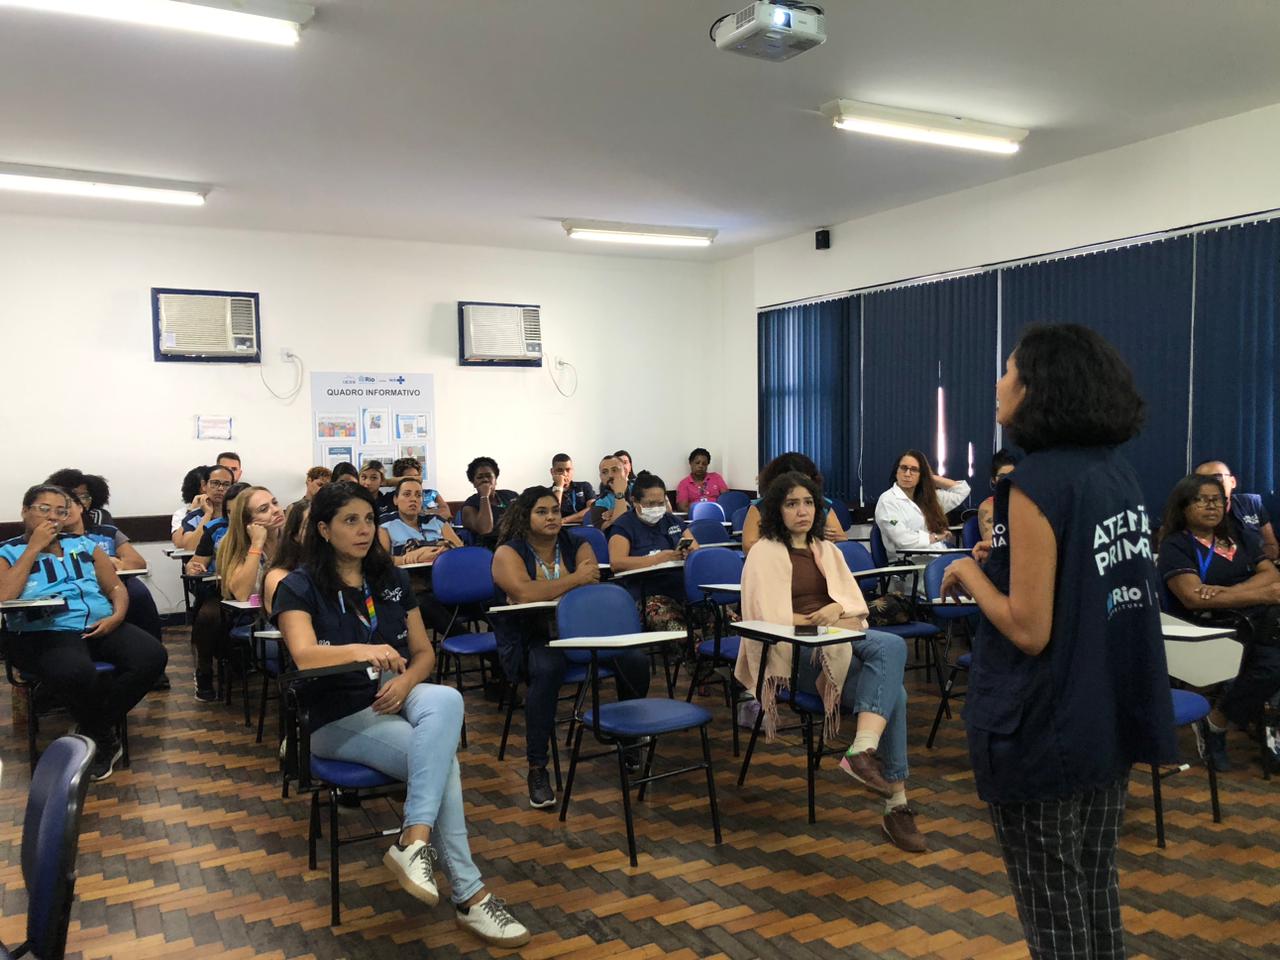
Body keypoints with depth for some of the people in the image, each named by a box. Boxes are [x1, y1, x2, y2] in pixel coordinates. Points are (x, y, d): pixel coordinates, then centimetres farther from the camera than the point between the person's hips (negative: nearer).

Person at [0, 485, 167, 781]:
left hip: (99, 627, 5)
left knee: (152, 656, -24)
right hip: (44, 633, -4)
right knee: (76, 672, -40)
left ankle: (92, 728, -5)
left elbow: (117, 588, 16)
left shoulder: (84, 545, 19)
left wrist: (116, 616, -6)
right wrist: (33, 548, -7)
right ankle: (104, 738, -8)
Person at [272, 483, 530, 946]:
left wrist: (405, 682, -13)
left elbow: (425, 653, 11)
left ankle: (414, 841, -40)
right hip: (338, 717, -4)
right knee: (440, 755, -29)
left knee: (447, 699, -34)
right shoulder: (299, 587, -6)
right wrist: (363, 651, -44)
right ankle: (469, 896, -23)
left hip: (396, 697, 5)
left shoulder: (391, 579, 9)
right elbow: (304, 655, -25)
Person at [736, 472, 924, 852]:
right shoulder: (764, 553, 4)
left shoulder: (827, 550, 22)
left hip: (842, 641, 6)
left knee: (890, 646, -29)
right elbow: (773, 618, -7)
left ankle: (863, 751, -35)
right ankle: (896, 804, -25)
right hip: (796, 652, -6)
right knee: (892, 691, -26)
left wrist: (837, 610, -10)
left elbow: (856, 604, 12)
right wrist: (824, 621, -9)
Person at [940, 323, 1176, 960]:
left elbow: (1029, 630, -22)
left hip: (1045, 730, -8)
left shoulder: (1036, 482, -20)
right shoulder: (1118, 471, 4)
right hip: (1113, 715, 8)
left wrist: (968, 572, -8)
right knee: (1095, 887, 21)